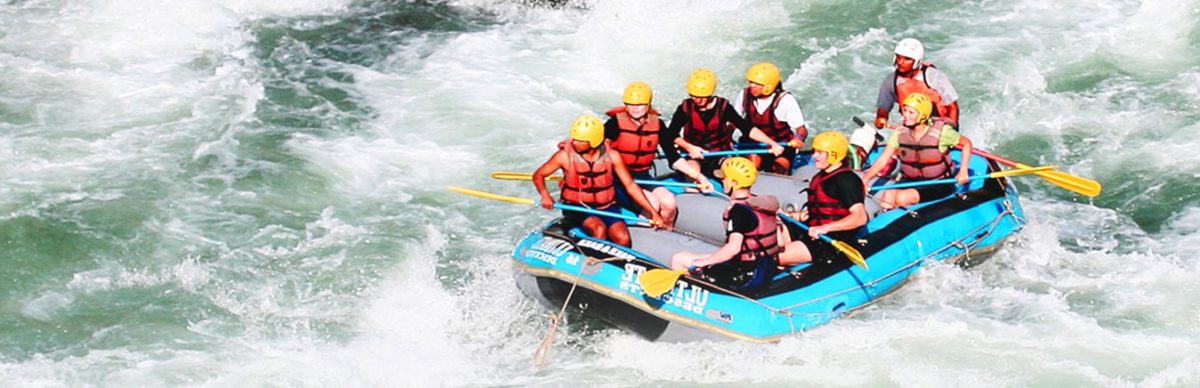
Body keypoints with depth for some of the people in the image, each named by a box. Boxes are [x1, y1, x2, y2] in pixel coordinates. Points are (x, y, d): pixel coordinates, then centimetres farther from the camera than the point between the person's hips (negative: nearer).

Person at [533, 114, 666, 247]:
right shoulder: (565, 156, -10)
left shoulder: (612, 156, -7)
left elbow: (630, 186, -2)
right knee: (599, 229, -33)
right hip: (576, 209, -2)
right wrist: (545, 195, -20)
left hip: (606, 208, 2)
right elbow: (538, 175, 1)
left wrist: (652, 212, -9)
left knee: (623, 239, -24)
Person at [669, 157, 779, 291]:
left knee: (678, 260, -4)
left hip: (746, 277, -9)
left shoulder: (738, 210, -20)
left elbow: (733, 248, -31)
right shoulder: (762, 203, 7)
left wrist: (703, 262, -19)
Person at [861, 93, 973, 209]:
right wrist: (864, 180, -22)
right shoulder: (900, 133, -6)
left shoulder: (941, 131, -15)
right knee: (888, 197, -25)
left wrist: (963, 171, -12)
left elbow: (966, 143, -2)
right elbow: (882, 160, -9)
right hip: (910, 181, 4)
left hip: (938, 184, -4)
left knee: (902, 198, -28)